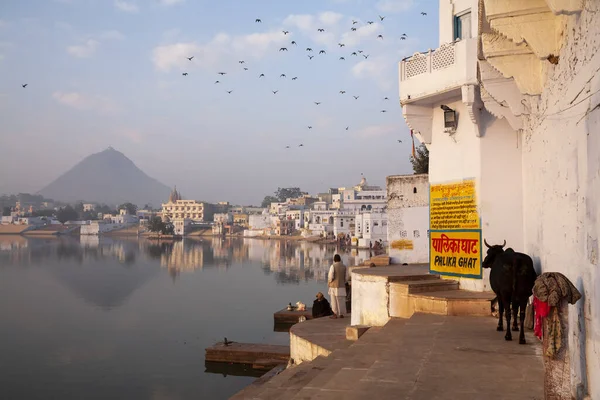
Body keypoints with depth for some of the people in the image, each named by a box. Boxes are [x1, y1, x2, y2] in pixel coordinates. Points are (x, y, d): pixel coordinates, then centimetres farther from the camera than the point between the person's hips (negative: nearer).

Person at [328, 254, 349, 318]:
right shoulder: (344, 267, 3)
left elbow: (330, 276, -14)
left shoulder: (333, 266, -11)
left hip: (334, 286, -4)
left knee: (334, 300, 1)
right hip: (342, 286, 4)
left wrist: (329, 282, 3)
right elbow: (346, 277, 4)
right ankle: (341, 314, 12)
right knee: (341, 300, 10)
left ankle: (335, 314, 1)